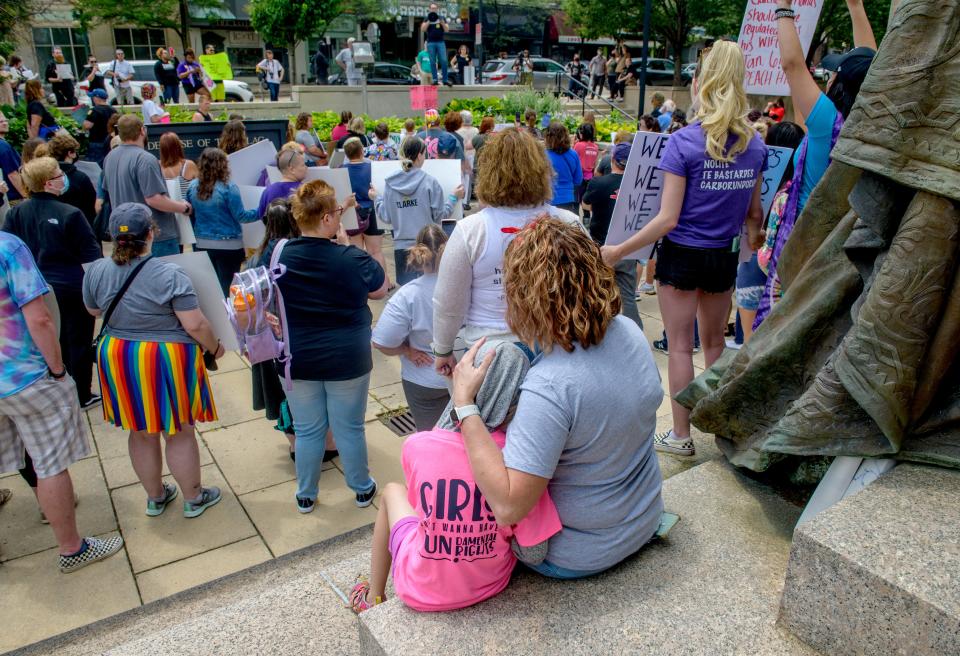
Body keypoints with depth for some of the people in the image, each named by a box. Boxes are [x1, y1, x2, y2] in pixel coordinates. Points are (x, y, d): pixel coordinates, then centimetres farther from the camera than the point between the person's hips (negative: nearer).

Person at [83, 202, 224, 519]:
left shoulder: (96, 271, -5)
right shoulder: (169, 274, -19)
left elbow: (93, 311, 13)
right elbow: (195, 325, -20)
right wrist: (215, 347, -3)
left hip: (118, 360, 5)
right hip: (167, 360, -5)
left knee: (141, 433, 19)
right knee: (179, 433, 10)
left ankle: (155, 496, 36)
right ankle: (193, 498, 25)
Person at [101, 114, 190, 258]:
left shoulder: (110, 157, 8)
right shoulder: (145, 160, -20)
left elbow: (106, 191, 21)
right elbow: (154, 199, -25)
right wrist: (183, 207, -12)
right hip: (156, 236, -9)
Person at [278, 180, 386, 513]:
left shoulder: (278, 257, -11)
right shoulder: (352, 259, -19)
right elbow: (380, 289, -1)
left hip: (298, 360, 3)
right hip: (347, 358, -2)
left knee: (307, 430, 17)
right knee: (350, 429, 14)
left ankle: (306, 496, 33)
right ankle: (363, 489, 34)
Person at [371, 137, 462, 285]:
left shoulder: (390, 183, -1)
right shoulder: (429, 182, -9)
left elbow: (386, 217, 3)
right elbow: (440, 215, -5)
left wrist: (376, 198, 19)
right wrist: (454, 197, 9)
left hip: (401, 246, 3)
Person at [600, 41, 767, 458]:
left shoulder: (683, 142, -15)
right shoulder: (755, 146, 1)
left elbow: (668, 219, -19)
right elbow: (754, 214, 9)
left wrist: (618, 251, -13)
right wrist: (753, 240, 31)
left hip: (682, 253, -4)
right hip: (725, 256, 5)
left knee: (680, 346, 6)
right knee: (714, 342, 20)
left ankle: (680, 436, 16)